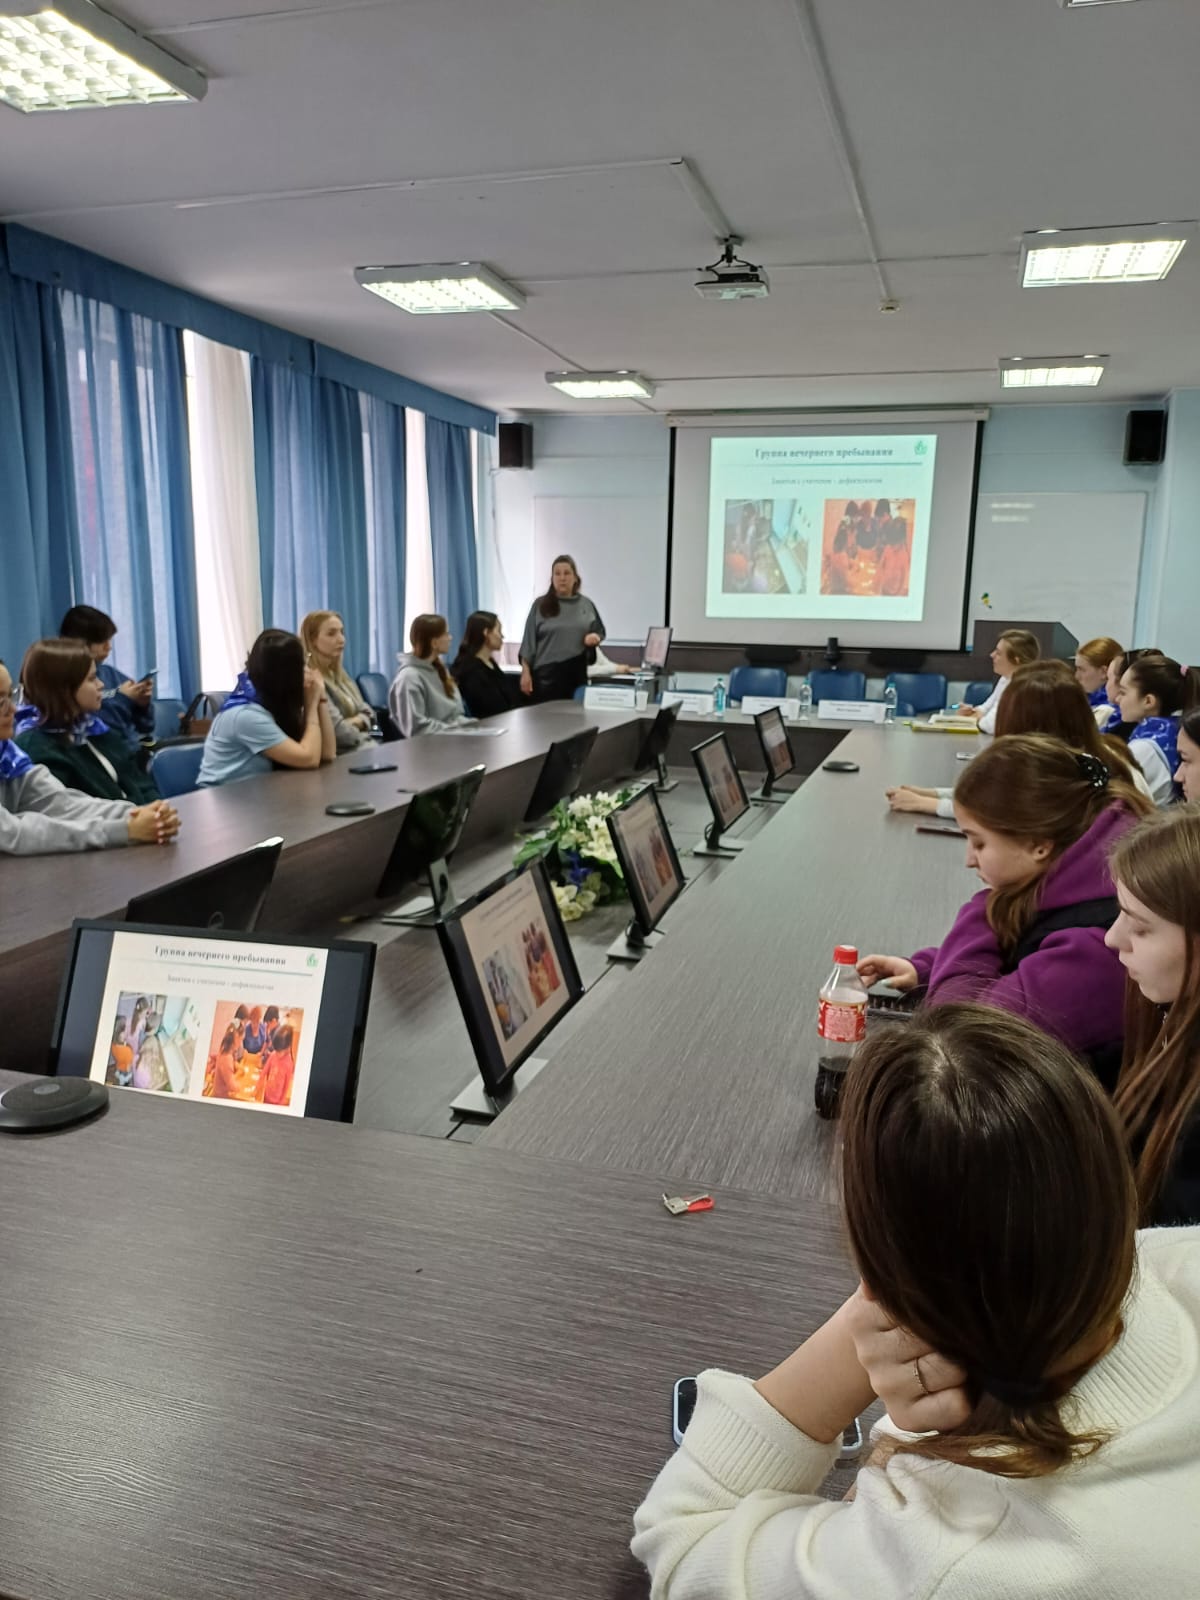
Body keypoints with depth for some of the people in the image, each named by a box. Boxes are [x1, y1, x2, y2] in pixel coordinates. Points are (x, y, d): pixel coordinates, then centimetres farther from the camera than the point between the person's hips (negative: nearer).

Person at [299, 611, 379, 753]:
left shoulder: (338, 674, 16)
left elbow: (367, 714, 13)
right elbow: (339, 732, -18)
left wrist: (353, 723, -8)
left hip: (363, 746, 9)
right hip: (339, 756, -9)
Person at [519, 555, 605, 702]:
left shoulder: (586, 604, 10)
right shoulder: (540, 605, 2)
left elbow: (600, 631, 17)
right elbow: (529, 640, 1)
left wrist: (595, 637, -7)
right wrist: (526, 672, -5)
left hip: (578, 673, 3)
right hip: (548, 673, -3)